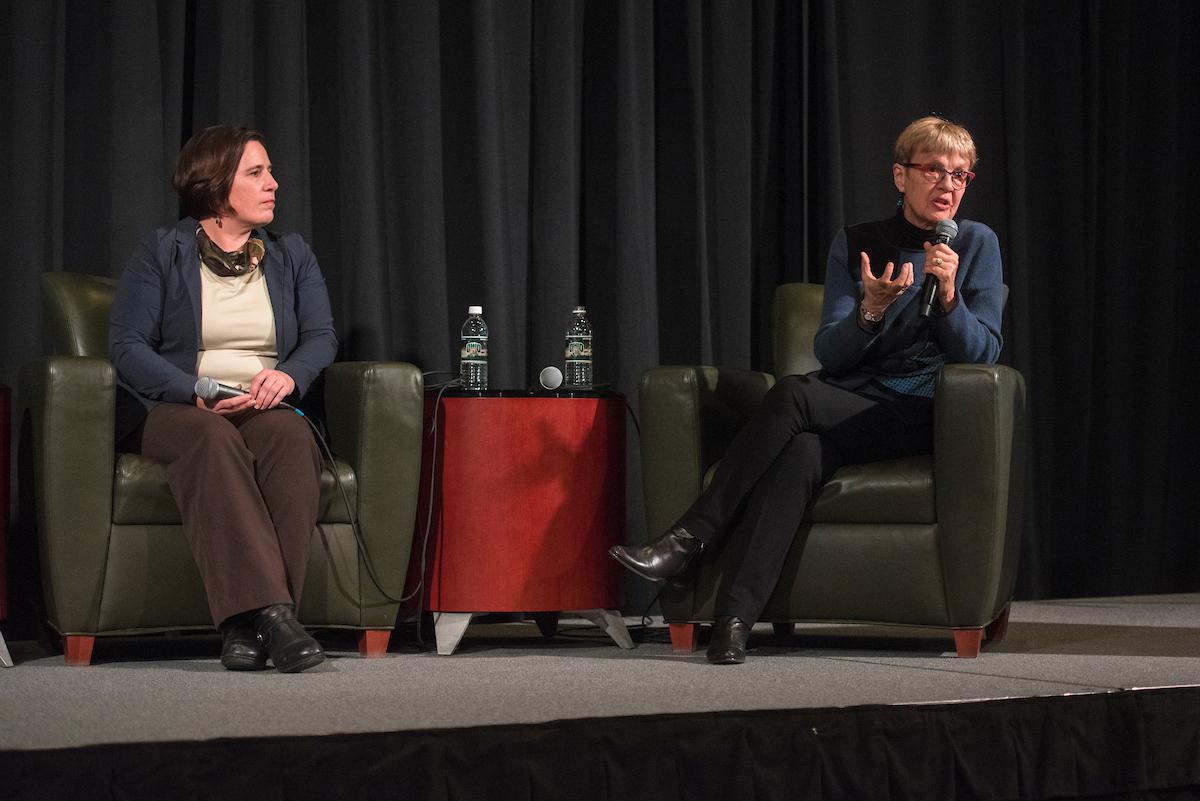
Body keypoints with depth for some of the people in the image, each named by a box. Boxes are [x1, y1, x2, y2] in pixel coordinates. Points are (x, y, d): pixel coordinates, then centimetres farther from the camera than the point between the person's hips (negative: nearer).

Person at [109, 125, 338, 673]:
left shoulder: (292, 255, 18)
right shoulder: (160, 252, 6)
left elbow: (322, 336, 9)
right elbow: (127, 344, -3)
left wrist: (288, 375, -15)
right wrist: (196, 394, -19)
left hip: (265, 410, 3)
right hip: (170, 412, -3)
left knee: (291, 434, -34)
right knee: (214, 440, -38)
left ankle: (247, 623, -44)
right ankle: (270, 610, -51)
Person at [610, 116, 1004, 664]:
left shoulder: (977, 244, 7)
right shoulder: (854, 244, 11)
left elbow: (982, 353, 0)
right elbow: (830, 352, 1)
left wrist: (947, 295, -18)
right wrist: (870, 310, -20)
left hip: (919, 416, -2)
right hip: (848, 407, 2)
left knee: (792, 395, -31)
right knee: (799, 452, -35)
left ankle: (689, 541, -27)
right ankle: (733, 621, -43)